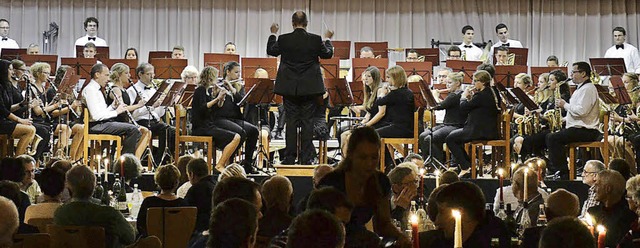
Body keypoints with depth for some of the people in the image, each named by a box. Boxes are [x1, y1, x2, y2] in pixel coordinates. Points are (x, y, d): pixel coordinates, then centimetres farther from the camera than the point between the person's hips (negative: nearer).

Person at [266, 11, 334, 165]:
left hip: (289, 87, 0)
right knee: (307, 121, 4)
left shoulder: (283, 39, -6)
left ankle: (290, 158, 5)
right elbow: (327, 54, 8)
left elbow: (271, 51, 11)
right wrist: (328, 39, 25)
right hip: (309, 87, 0)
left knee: (291, 121, 5)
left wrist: (273, 34, 26)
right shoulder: (315, 40, -7)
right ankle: (306, 159, 4)